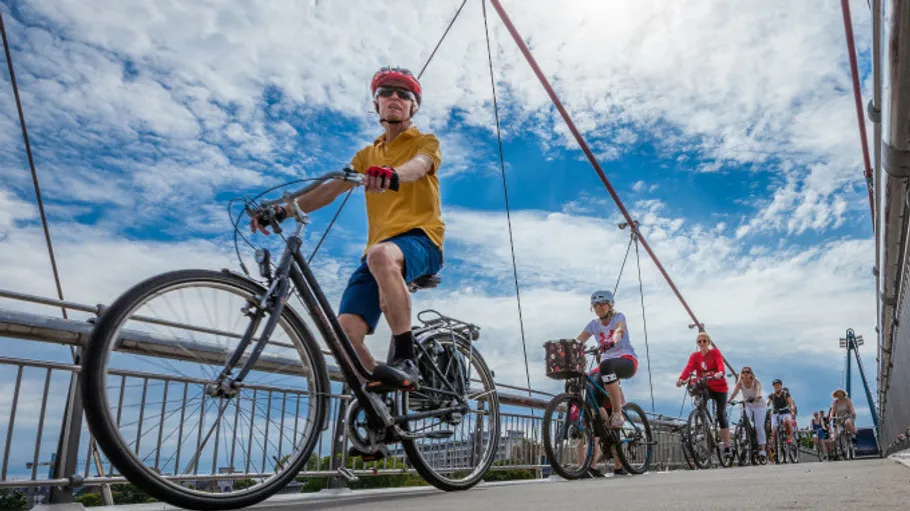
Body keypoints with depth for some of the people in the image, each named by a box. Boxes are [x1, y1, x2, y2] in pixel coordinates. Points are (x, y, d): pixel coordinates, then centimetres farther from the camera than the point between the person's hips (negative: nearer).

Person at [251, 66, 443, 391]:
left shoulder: (425, 142, 13)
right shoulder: (368, 155, 26)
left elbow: (418, 165, -13)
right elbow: (330, 188, 14)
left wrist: (392, 175, -38)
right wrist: (283, 210, -3)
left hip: (420, 238, -4)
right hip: (378, 248, 5)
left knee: (381, 255, -40)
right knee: (346, 331, -17)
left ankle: (405, 361, -29)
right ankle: (379, 390, 4)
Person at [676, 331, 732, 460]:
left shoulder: (715, 352, -4)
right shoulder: (694, 356, 1)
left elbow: (720, 363, -25)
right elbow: (688, 368, -17)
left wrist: (720, 373, -49)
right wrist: (681, 379, -39)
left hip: (719, 387, -2)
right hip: (704, 388, 2)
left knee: (721, 415, -7)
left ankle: (727, 448, -2)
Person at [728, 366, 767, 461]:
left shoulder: (756, 382, -16)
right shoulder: (740, 383, -10)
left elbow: (758, 390, -37)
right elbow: (734, 392, -26)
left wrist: (756, 397, -60)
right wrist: (728, 400, -45)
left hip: (758, 405, -2)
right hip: (747, 406, 2)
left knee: (759, 426, -12)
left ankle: (762, 449, -11)